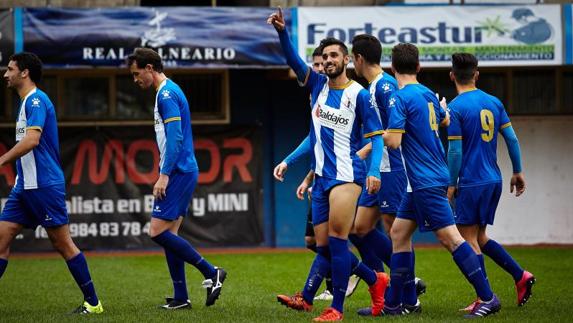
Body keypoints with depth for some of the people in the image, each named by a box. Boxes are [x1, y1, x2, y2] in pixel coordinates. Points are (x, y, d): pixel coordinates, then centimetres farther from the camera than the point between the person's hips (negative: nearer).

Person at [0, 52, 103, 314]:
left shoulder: (36, 100, -13)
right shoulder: (27, 102, 17)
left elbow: (32, 139, -26)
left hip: (44, 184, -10)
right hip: (25, 185, 10)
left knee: (62, 243, -4)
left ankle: (92, 303, 4)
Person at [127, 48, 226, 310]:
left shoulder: (167, 94, -13)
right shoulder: (168, 92, 18)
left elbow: (175, 137, -21)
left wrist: (164, 175, -22)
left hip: (177, 172, -10)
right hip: (183, 172, 10)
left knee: (158, 232, -12)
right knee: (168, 234, 8)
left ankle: (211, 273, -8)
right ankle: (180, 297, 9)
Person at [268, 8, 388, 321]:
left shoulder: (358, 94, -4)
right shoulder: (318, 85, 11)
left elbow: (376, 137, -4)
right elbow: (293, 60, -1)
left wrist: (374, 172, -17)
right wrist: (282, 31, -18)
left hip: (346, 175, -6)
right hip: (321, 176, 6)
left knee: (336, 241, -11)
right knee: (324, 246, 6)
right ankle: (375, 280, 22)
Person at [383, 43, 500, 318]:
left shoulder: (400, 98, -14)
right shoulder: (428, 94, 11)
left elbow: (393, 141, -20)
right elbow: (445, 121, 30)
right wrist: (444, 107, 52)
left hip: (426, 181, -9)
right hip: (421, 181, 9)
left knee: (449, 237, -8)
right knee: (399, 232, 12)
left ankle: (487, 298, -9)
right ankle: (393, 303, 14)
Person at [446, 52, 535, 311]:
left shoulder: (455, 108, -11)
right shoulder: (493, 102, 8)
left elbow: (455, 151, -13)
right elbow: (512, 138, 8)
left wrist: (451, 184, -5)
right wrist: (518, 172, 16)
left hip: (471, 182, -7)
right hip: (494, 180, 7)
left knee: (468, 240, 0)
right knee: (480, 238, 18)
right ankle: (521, 276, 10)